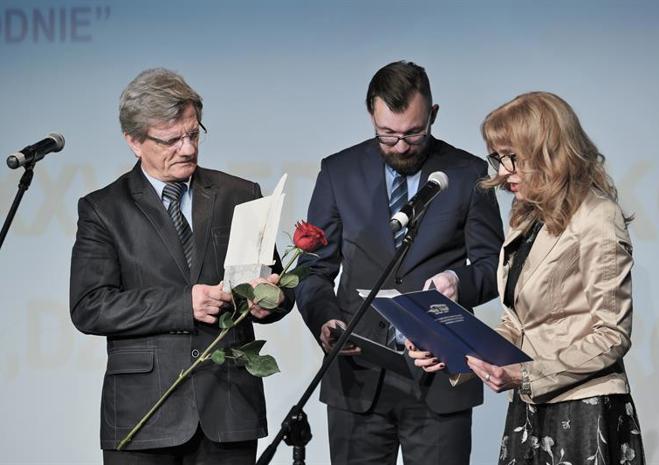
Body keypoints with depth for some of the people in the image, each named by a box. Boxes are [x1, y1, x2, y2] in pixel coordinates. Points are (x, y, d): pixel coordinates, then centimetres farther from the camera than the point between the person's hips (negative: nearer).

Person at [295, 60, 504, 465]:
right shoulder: (340, 172, 6)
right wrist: (325, 320, -13)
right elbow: (315, 269, 8)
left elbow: (493, 265, 5)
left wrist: (460, 280, -18)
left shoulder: (469, 174, 2)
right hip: (358, 377, 1)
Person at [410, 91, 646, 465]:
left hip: (583, 415, -7)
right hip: (529, 410, 7)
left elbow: (611, 337, -14)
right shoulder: (528, 221, 15)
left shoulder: (597, 220, -10)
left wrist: (525, 376, -19)